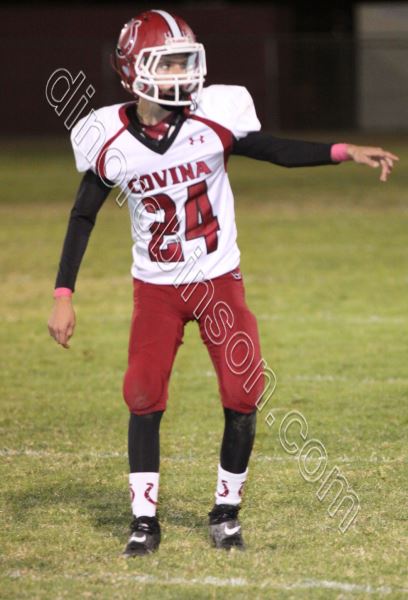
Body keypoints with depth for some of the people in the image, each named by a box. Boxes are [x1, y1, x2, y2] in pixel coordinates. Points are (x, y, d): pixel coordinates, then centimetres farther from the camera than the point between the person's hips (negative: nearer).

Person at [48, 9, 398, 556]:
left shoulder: (212, 118, -14)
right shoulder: (112, 140, -12)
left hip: (220, 281, 0)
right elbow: (83, 217, -1)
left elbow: (277, 151, -3)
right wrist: (63, 296, -3)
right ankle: (144, 519, 7)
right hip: (156, 287, 0)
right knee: (144, 398, -5)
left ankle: (226, 512, 11)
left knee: (243, 396, -6)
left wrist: (346, 152, -16)